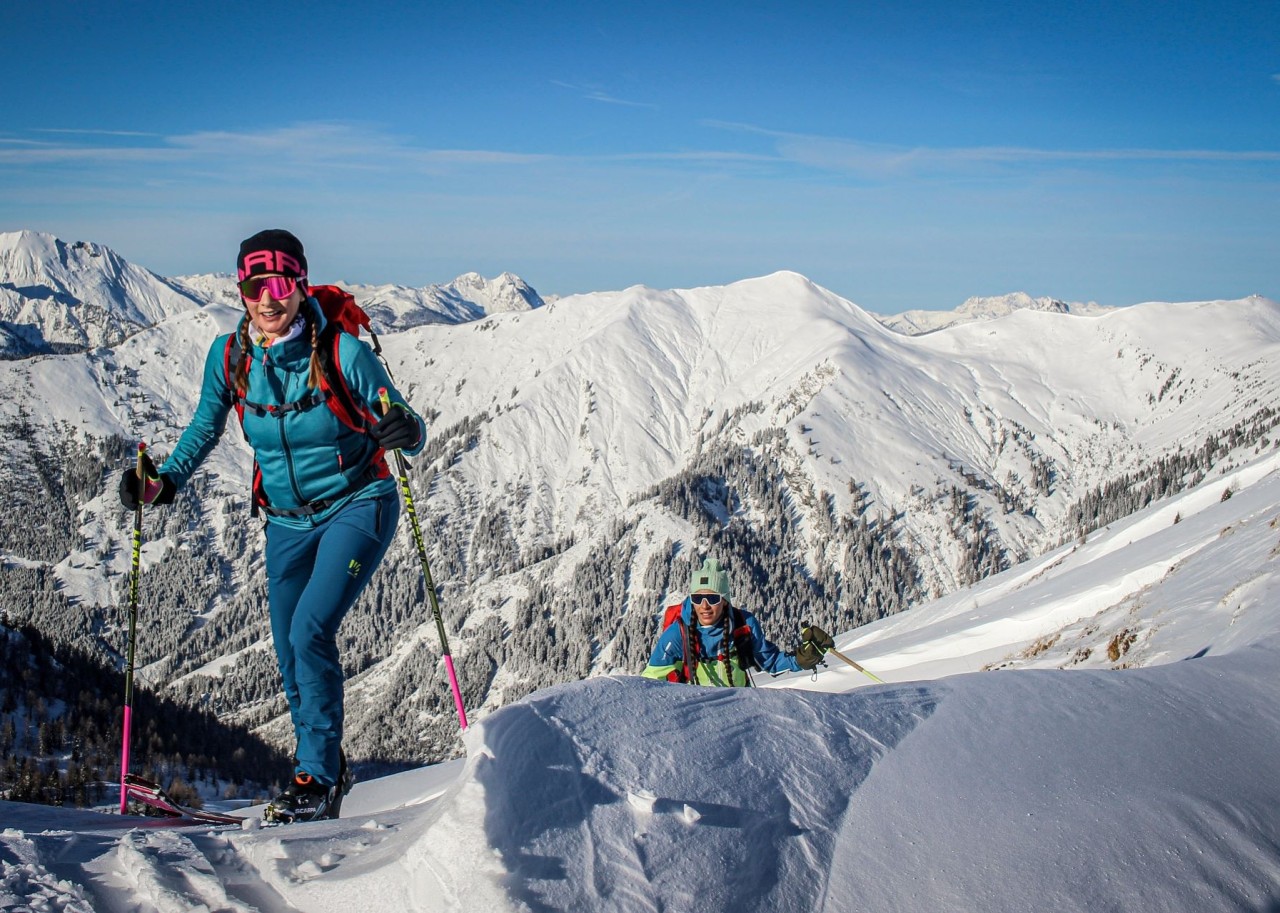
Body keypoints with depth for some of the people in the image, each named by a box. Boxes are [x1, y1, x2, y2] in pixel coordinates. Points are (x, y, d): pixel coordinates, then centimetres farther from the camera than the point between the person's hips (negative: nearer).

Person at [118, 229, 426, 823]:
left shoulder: (342, 353, -20)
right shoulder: (228, 356, -8)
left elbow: (402, 426, -15)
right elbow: (205, 428, 7)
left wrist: (405, 431, -38)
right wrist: (164, 481, -7)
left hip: (357, 507, -5)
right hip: (287, 522, 5)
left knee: (310, 630, -20)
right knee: (291, 656, 9)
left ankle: (317, 779, -4)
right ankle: (323, 770, 31)